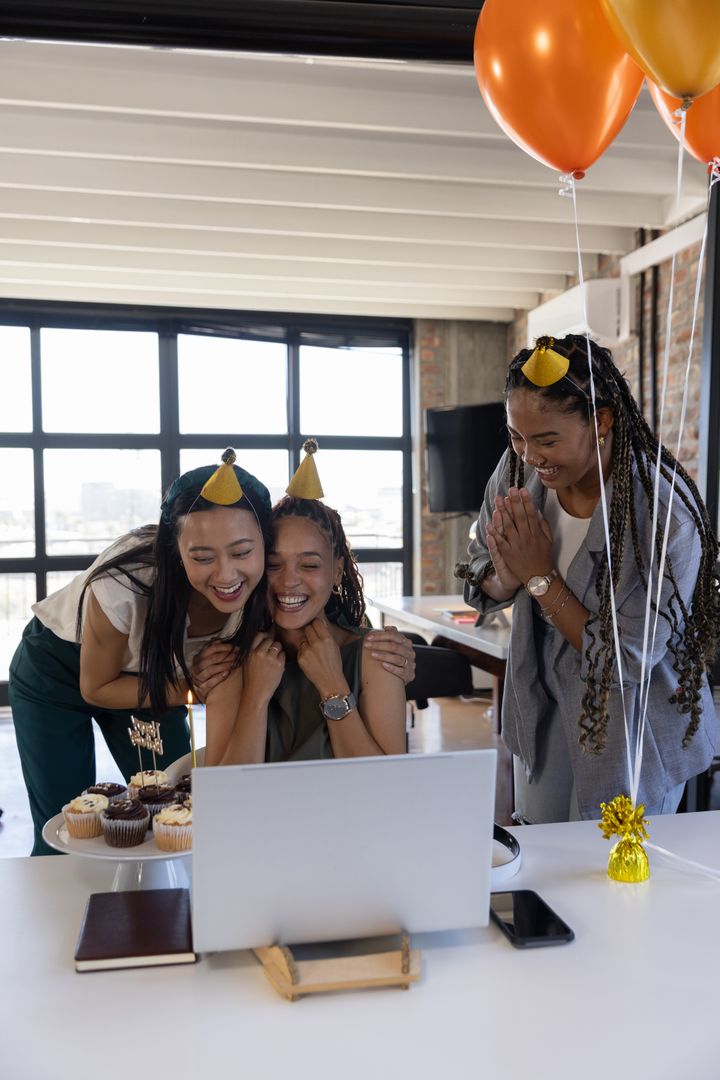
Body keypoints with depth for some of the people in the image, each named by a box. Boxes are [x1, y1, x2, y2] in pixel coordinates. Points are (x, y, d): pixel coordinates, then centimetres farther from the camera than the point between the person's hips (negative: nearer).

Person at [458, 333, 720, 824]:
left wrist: (540, 576, -26)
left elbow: (625, 660, -24)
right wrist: (506, 578, -24)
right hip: (542, 707, 5)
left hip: (630, 733, -5)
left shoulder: (666, 513, -29)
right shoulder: (518, 471, -13)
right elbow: (481, 590, -1)